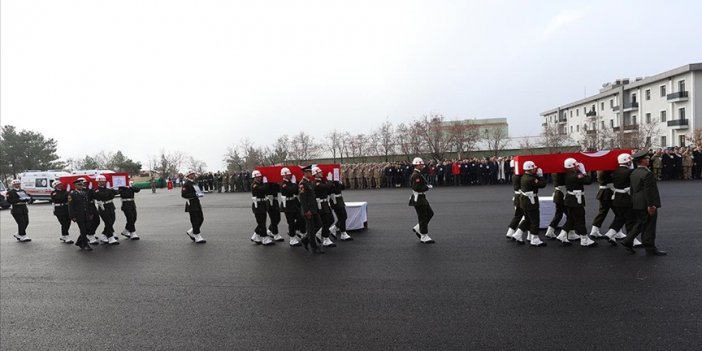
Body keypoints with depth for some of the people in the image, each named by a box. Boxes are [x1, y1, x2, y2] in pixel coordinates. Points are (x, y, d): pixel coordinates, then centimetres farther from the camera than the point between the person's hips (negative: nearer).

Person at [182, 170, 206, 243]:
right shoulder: (186, 184, -10)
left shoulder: (194, 183, 17)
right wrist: (195, 195, -23)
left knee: (201, 218, 9)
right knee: (195, 221, -4)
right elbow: (183, 195, -18)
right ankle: (198, 238, 3)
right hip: (191, 204, -9)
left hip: (197, 203, 9)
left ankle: (190, 232, 26)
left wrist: (201, 193, 8)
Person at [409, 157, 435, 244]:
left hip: (422, 198, 11)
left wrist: (426, 186, 9)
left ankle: (417, 228, 23)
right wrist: (427, 187, -16)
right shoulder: (416, 175, -20)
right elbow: (417, 188, -27)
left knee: (430, 213, 15)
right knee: (423, 217, -3)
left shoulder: (418, 174, 14)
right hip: (418, 200, -11)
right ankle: (424, 237, 7)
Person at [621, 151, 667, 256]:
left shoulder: (634, 173, 9)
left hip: (637, 204, 8)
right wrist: (650, 205, -19)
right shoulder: (647, 173, -18)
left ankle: (627, 242, 15)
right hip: (646, 204, -8)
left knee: (640, 224, 18)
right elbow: (648, 191, -21)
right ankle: (650, 249, 11)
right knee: (649, 226, 2)